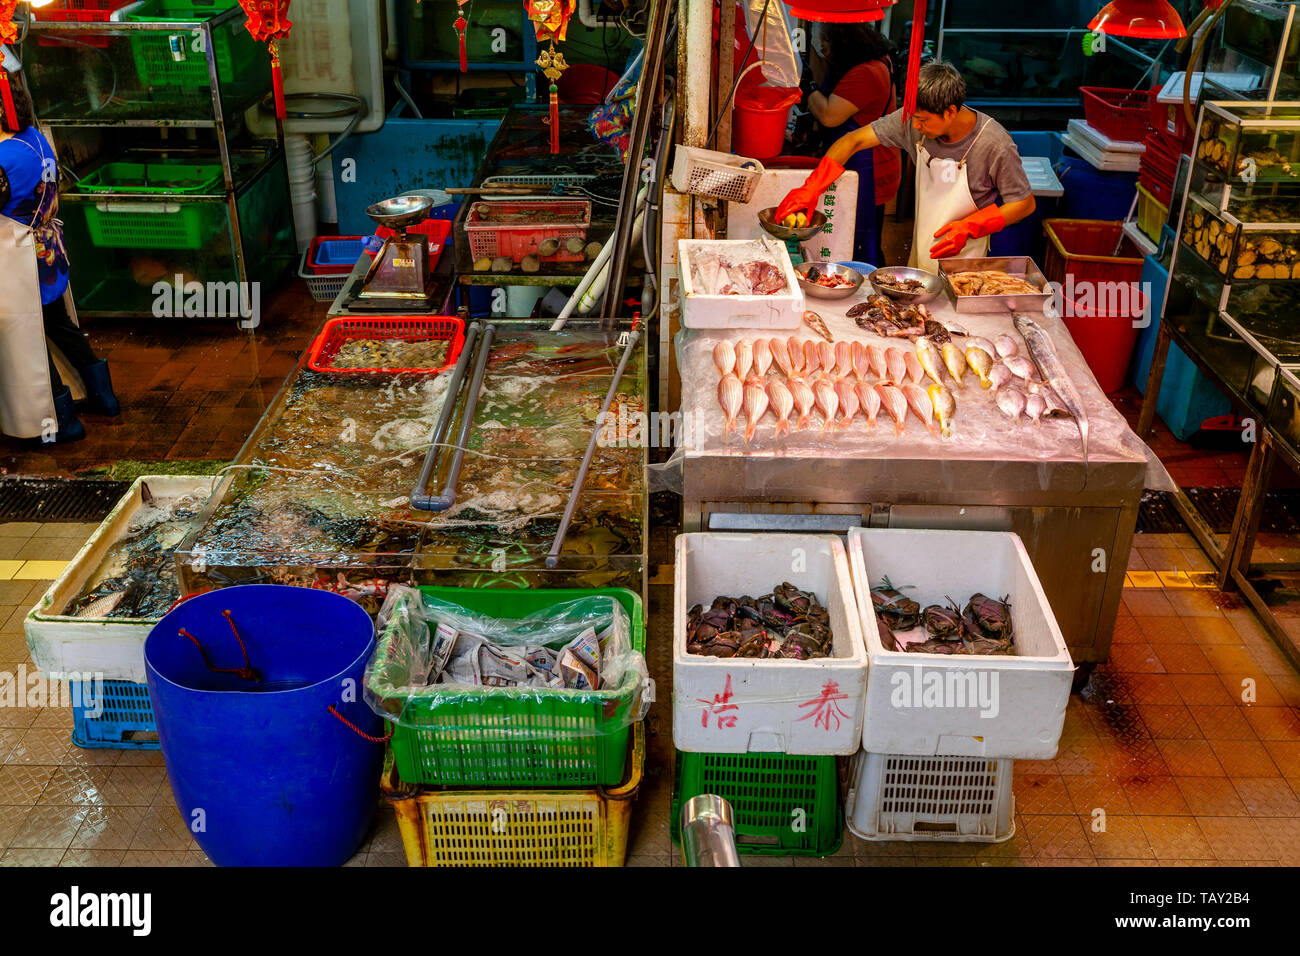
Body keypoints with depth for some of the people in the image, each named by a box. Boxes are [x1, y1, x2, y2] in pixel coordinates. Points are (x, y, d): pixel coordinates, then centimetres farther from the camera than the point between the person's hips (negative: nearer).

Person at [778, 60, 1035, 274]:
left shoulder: (995, 146, -24)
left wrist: (968, 228, -26)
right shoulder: (915, 119, -14)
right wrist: (811, 187, -20)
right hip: (921, 250, 5)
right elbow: (854, 140, -9)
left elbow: (1025, 204, -13)